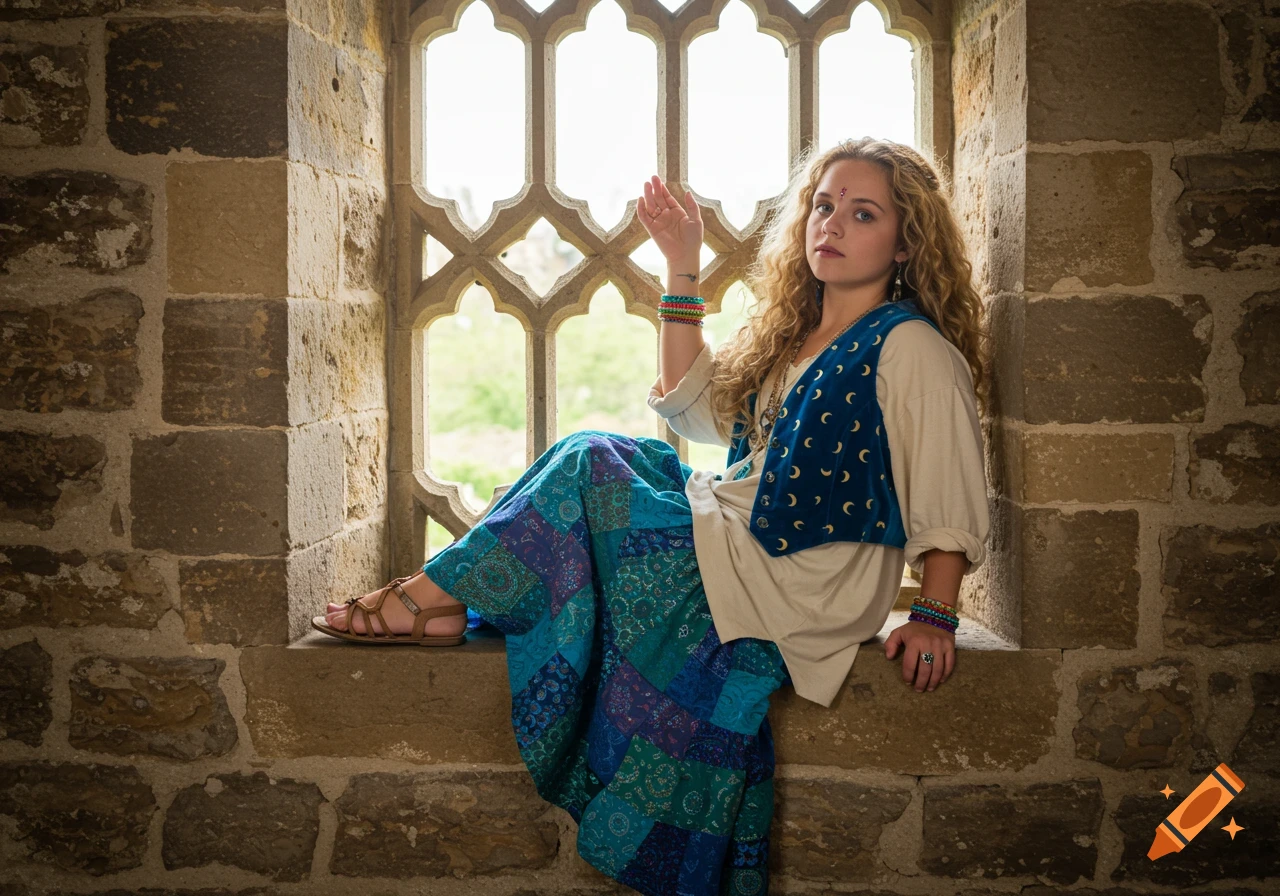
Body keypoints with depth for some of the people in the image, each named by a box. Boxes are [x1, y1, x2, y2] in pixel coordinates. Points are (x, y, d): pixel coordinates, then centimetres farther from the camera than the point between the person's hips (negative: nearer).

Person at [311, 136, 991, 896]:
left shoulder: (912, 348, -10)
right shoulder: (796, 330, 17)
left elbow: (952, 502, -11)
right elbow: (696, 404, 18)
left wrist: (935, 617, -17)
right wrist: (684, 266, 16)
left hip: (795, 588, -9)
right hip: (739, 539, 9)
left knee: (589, 468, -12)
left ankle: (433, 594, -2)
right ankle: (445, 607, -3)